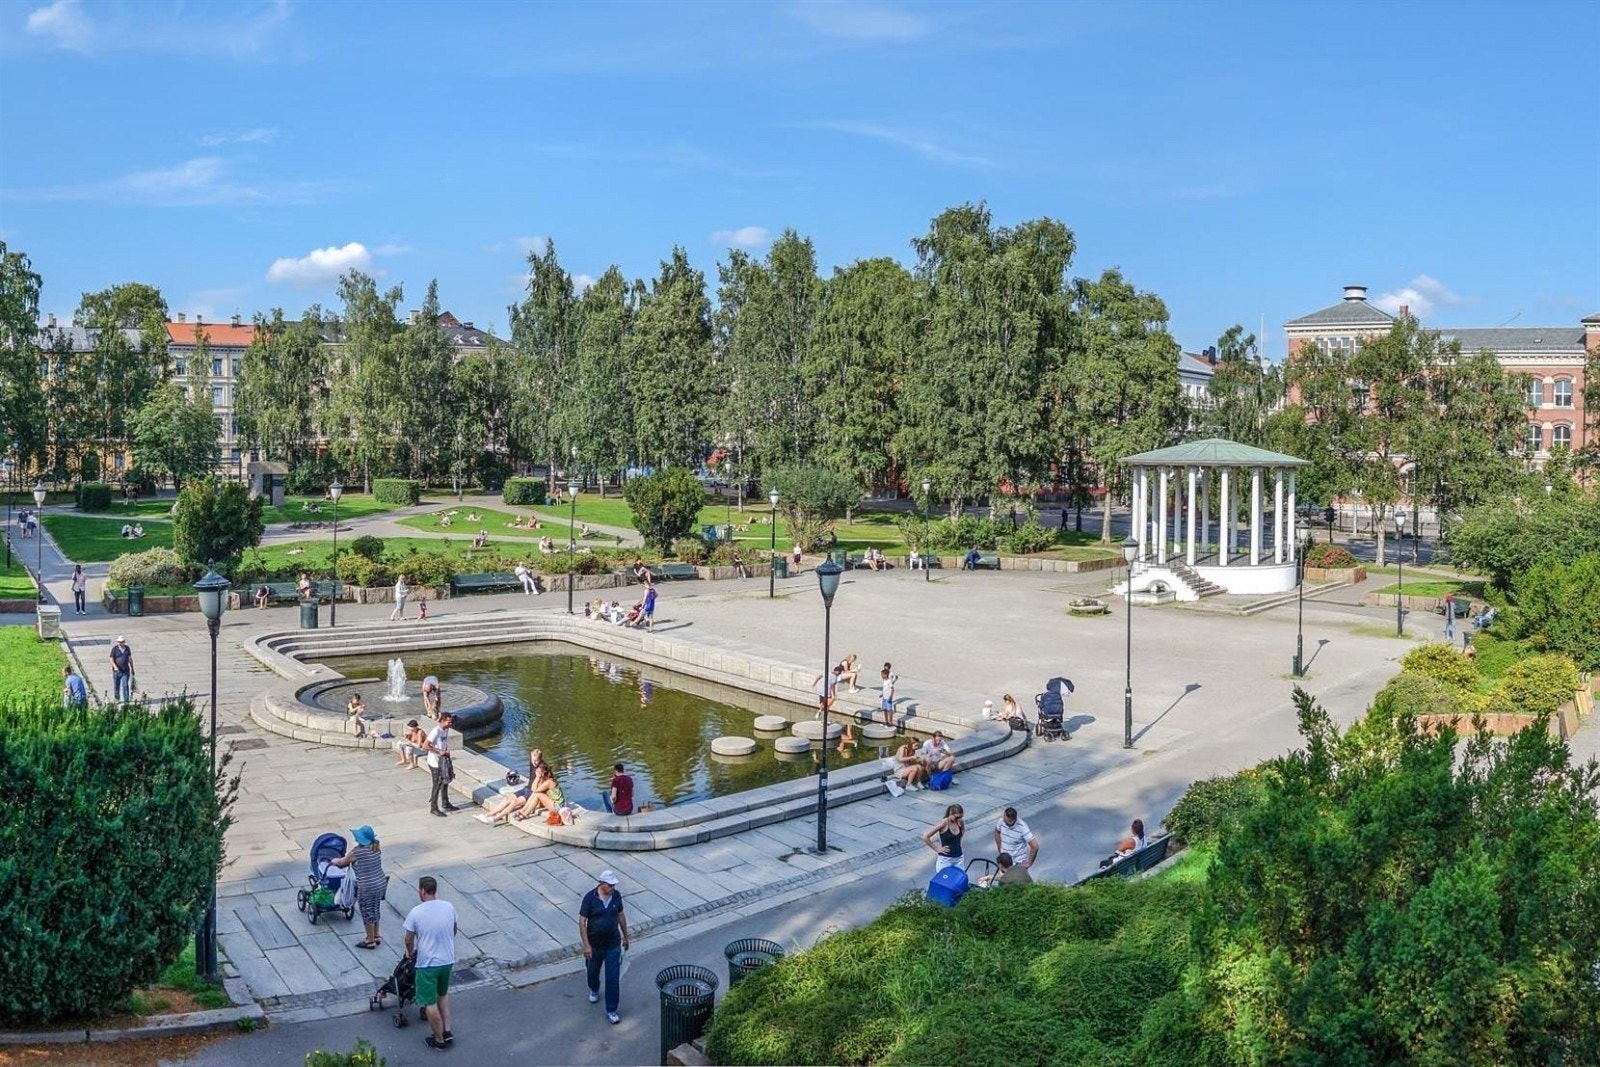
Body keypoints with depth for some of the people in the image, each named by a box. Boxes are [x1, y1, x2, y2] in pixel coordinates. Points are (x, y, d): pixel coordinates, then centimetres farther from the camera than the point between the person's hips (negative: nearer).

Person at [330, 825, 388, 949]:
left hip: (367, 888, -7)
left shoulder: (356, 852, -21)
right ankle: (376, 936, 37)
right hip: (380, 883, 7)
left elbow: (342, 862, -3)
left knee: (367, 913, 10)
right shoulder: (377, 847, -2)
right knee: (375, 910, 22)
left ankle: (370, 941, 24)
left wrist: (335, 861, 19)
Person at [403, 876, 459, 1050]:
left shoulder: (416, 913, -18)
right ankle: (447, 1032, 26)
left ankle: (439, 1040, 20)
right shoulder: (449, 907, -5)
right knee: (443, 994, 26)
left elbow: (409, 940, -7)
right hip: (448, 960, 5)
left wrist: (410, 953, 14)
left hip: (427, 963, -5)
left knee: (430, 1003, 10)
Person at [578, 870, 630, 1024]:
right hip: (595, 945, -1)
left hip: (613, 945, 1)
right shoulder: (590, 898, -19)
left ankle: (611, 1011, 9)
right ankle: (594, 990, 55)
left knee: (613, 979, -1)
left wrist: (625, 936, 14)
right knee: (592, 971, 24)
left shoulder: (616, 896, -8)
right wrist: (586, 945, -19)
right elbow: (582, 922, -16)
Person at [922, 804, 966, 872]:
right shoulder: (943, 823, -17)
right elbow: (925, 837, -18)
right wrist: (937, 849, -11)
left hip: (958, 859, 5)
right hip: (945, 860, -5)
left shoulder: (960, 822, -2)